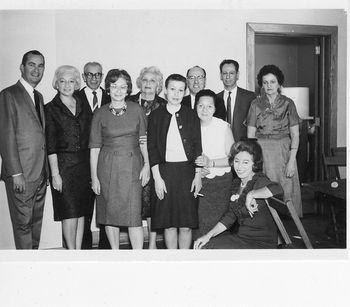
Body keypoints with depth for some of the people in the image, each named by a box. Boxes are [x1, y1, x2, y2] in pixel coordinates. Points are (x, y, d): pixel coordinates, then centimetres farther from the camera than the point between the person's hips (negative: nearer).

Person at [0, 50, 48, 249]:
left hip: (40, 174, 7)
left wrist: (46, 170, 11)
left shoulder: (39, 97, 17)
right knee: (23, 224, 1)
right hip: (21, 175, -7)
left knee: (37, 222, 13)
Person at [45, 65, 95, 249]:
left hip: (84, 164, 4)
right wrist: (55, 173, -11)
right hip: (63, 165, -4)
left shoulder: (84, 107, 12)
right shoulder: (50, 109, 0)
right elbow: (50, 145, -5)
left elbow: (90, 139, 11)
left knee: (81, 212, 7)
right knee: (70, 213, -5)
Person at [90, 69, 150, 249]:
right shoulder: (100, 114, 2)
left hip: (132, 167, -1)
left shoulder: (136, 110, 3)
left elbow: (143, 140, 7)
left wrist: (146, 164, -4)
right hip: (107, 167, 1)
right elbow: (94, 147, 1)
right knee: (110, 214, 7)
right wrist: (94, 177, -3)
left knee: (133, 216, -5)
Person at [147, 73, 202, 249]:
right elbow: (152, 148, 2)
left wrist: (198, 175, 0)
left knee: (186, 225, 2)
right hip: (164, 171, 0)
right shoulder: (156, 116, 5)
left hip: (187, 171, 0)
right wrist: (157, 177, -5)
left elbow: (197, 147, 6)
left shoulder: (191, 116, 7)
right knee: (168, 224, 4)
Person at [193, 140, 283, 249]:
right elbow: (230, 215, 11)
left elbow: (277, 189, -42)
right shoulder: (237, 183, 7)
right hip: (242, 237, 7)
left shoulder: (260, 181, -17)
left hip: (261, 244, -7)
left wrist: (251, 194, -34)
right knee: (202, 246, 0)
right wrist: (208, 235, 4)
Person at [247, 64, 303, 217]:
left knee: (286, 191, 0)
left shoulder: (288, 104, 2)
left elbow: (295, 134, 0)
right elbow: (250, 135, 2)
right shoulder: (256, 104, 3)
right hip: (261, 152, 0)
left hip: (284, 151, 0)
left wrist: (292, 160, -9)